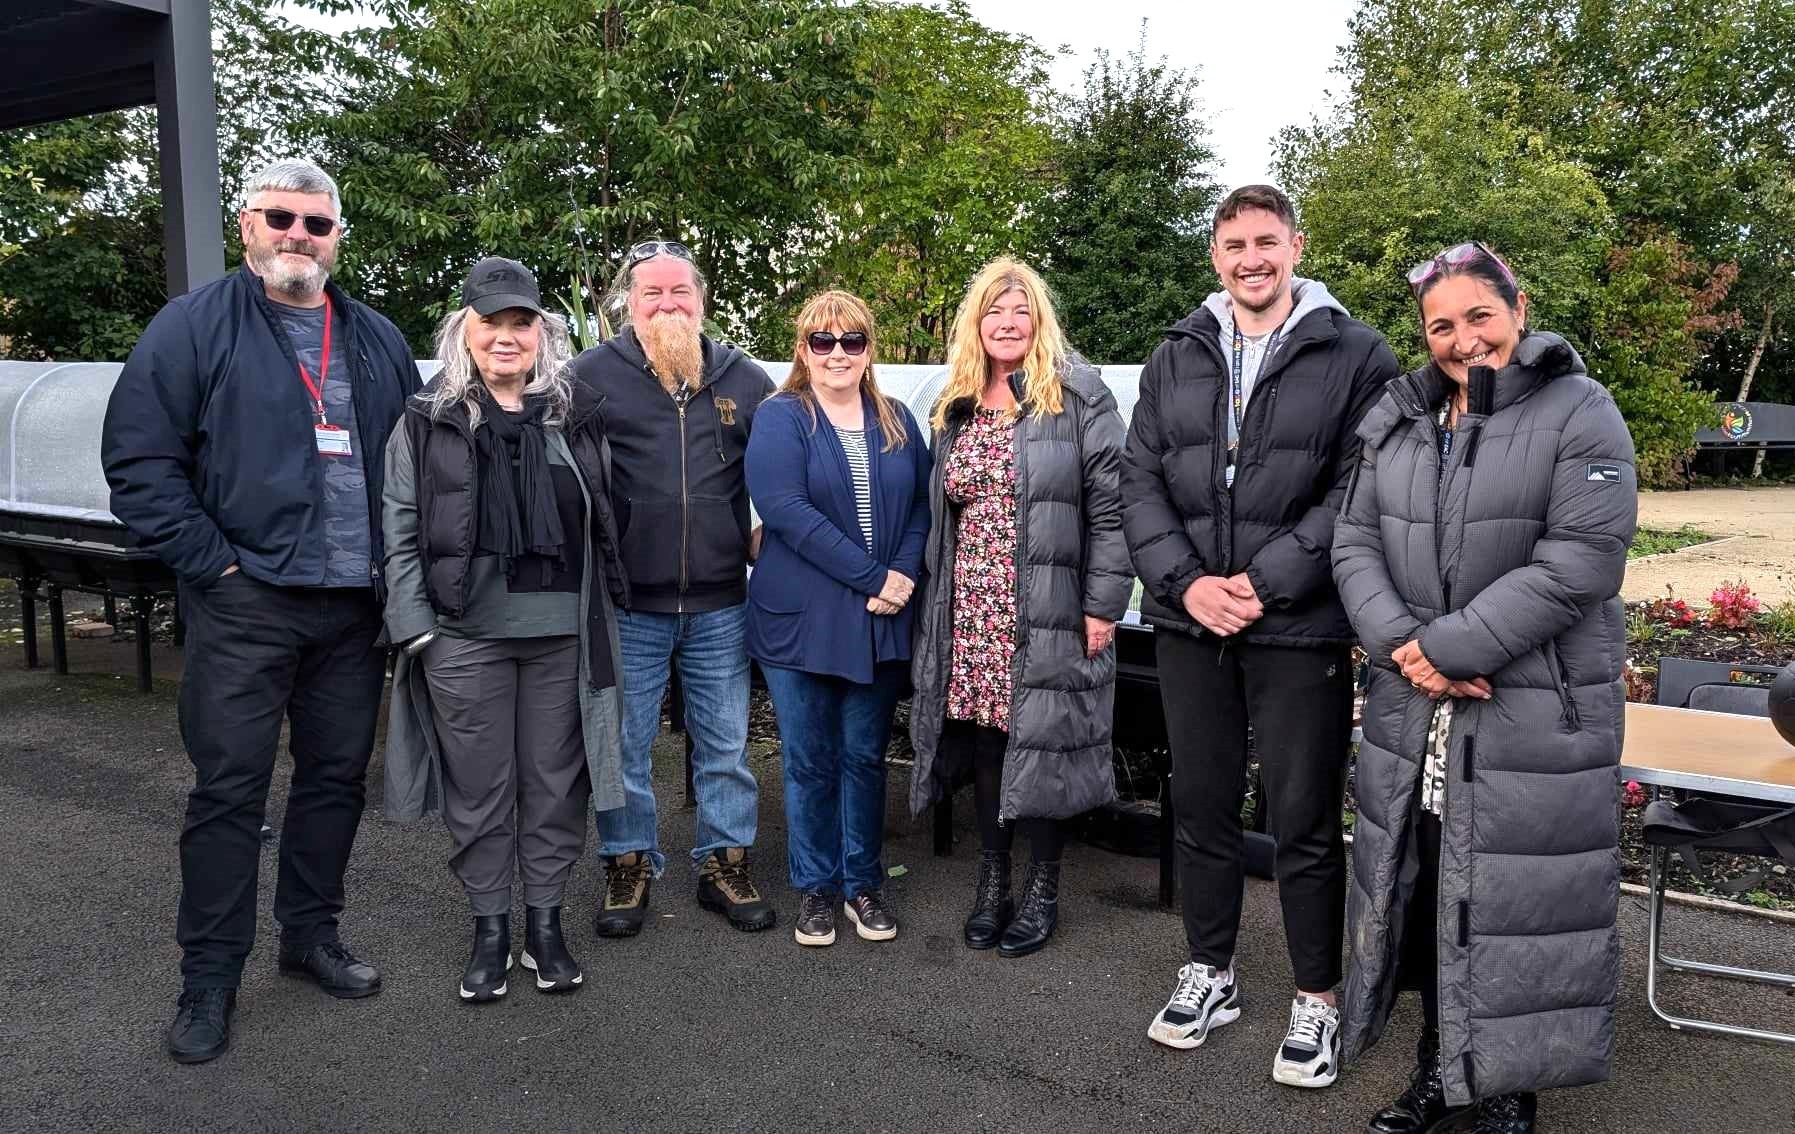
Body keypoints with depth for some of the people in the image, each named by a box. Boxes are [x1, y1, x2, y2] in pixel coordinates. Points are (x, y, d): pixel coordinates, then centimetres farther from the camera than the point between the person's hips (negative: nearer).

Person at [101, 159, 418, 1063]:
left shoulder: (379, 342, 13)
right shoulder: (194, 326, -1)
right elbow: (138, 458, -7)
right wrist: (213, 562, -12)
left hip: (353, 606, 5)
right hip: (245, 606, -4)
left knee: (337, 776, 12)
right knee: (229, 788, 1)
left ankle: (311, 935, 29)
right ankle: (209, 978, 14)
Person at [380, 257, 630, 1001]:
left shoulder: (577, 415, 7)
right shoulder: (427, 419, 3)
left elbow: (604, 521, 11)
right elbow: (399, 529, 1)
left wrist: (605, 612, 7)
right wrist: (416, 626, -6)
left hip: (563, 634, 1)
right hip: (465, 636, -1)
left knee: (555, 782, 9)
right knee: (479, 788, 8)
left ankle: (545, 923, 25)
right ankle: (489, 928, 24)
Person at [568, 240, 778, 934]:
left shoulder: (744, 379, 7)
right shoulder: (593, 374, -1)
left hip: (721, 604, 2)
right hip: (626, 604, -2)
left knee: (725, 745, 11)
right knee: (623, 746, 8)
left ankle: (725, 864, 26)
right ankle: (629, 865, 25)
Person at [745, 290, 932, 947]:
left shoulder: (897, 422, 12)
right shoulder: (780, 419, -2)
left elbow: (921, 506, 9)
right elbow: (785, 507, -15)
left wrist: (904, 577, -10)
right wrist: (872, 577, -18)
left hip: (881, 621, 3)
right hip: (801, 618, -3)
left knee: (865, 756, 11)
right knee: (810, 762, 6)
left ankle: (863, 884, 25)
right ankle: (815, 888, 21)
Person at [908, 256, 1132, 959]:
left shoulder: (1077, 397, -4)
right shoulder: (957, 408, 14)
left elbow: (1110, 504, -8)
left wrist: (1103, 605, -12)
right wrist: (935, 600, 14)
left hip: (1048, 613, -5)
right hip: (971, 613, 5)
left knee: (1042, 743, 1)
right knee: (982, 738, 9)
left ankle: (1043, 889, 19)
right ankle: (992, 880, 24)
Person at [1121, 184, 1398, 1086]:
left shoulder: (1356, 356, -2)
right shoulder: (1175, 358, 11)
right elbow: (1139, 481, 7)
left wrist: (1265, 581, -15)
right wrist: (1184, 582, -7)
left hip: (1300, 630, -4)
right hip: (1189, 623, 4)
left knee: (1305, 822, 5)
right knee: (1201, 806, 14)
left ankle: (1316, 999, 23)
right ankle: (1209, 971, 32)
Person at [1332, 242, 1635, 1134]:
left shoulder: (1580, 415, -6)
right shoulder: (1395, 418, 10)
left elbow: (1577, 566, -16)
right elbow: (1355, 542, 5)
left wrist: (1446, 647, -18)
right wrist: (1400, 645, -12)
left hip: (1537, 716, -5)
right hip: (1412, 713, 5)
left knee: (1516, 906, 3)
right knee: (1424, 896, 14)